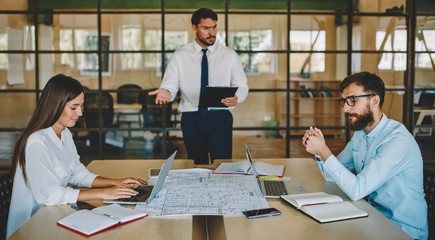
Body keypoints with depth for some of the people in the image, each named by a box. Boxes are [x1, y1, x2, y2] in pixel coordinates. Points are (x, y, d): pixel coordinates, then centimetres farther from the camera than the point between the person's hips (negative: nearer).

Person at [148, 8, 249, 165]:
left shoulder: (229, 55, 6)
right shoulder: (180, 56, 5)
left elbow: (242, 86, 4)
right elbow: (170, 86, 0)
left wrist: (236, 97, -19)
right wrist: (166, 93, -24)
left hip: (220, 118, 0)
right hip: (191, 119, 1)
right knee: (197, 168, 5)